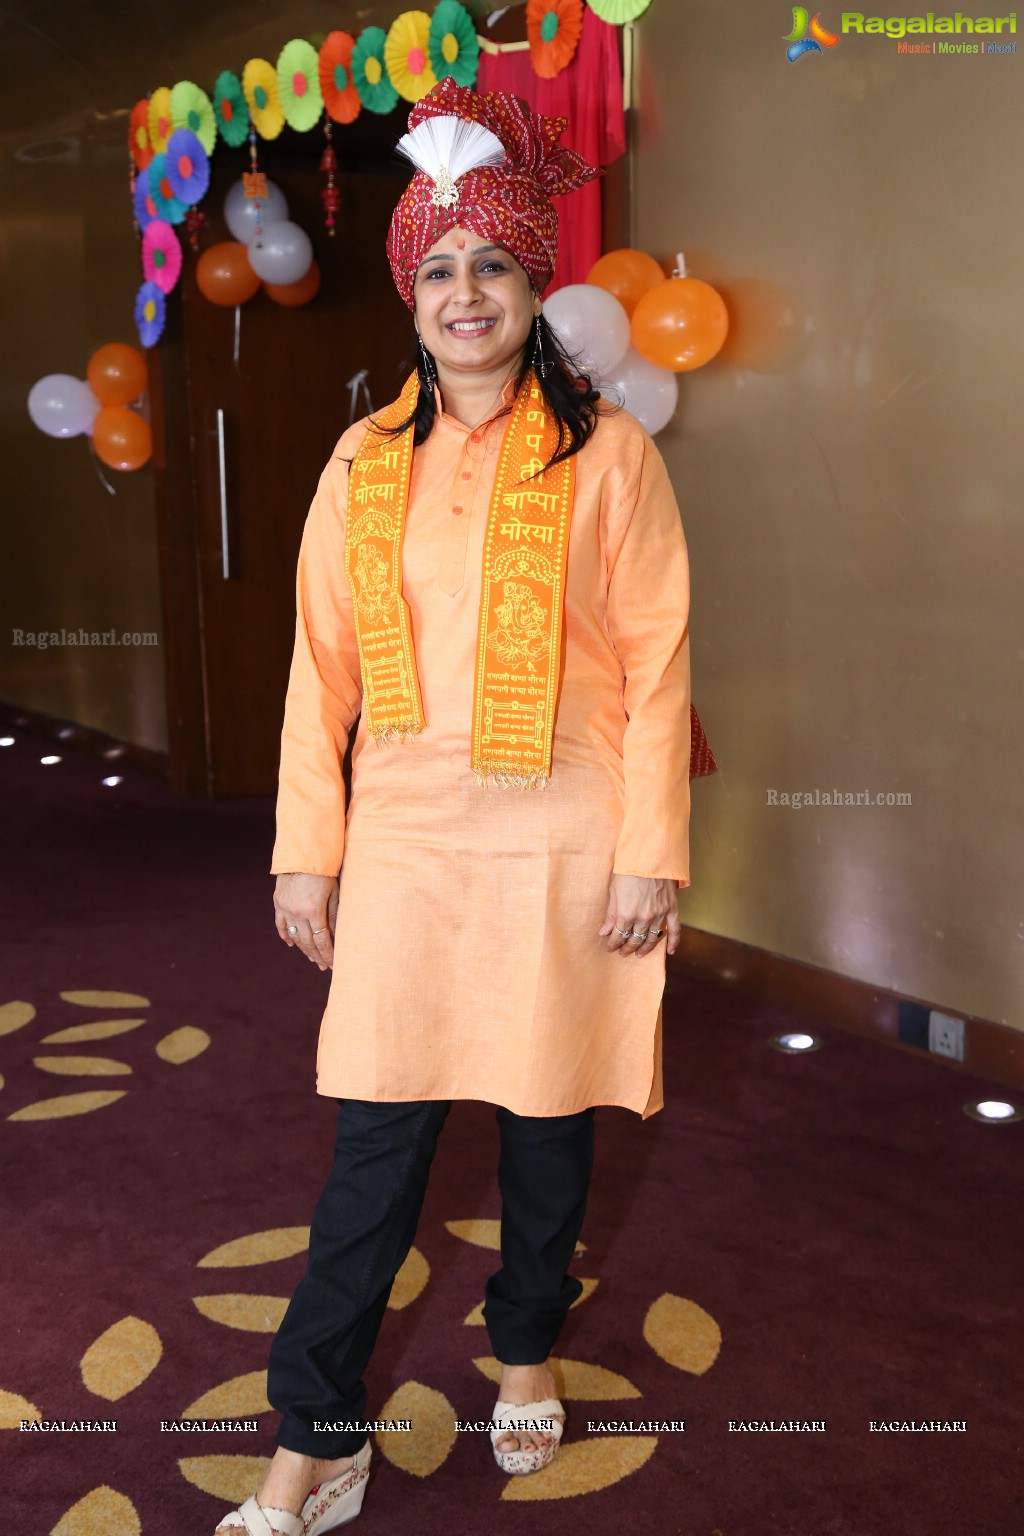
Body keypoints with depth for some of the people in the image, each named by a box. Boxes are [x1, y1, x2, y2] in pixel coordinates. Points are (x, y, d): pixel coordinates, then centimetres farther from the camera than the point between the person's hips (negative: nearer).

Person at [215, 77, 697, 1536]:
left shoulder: (608, 452, -3)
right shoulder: (365, 466, 5)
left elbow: (658, 662, -4)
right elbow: (322, 667, 6)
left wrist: (651, 854, -8)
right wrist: (305, 851, 4)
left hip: (563, 849, -1)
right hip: (405, 844, 2)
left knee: (549, 1117, 13)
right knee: (376, 1138, 4)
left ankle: (528, 1349, 38)